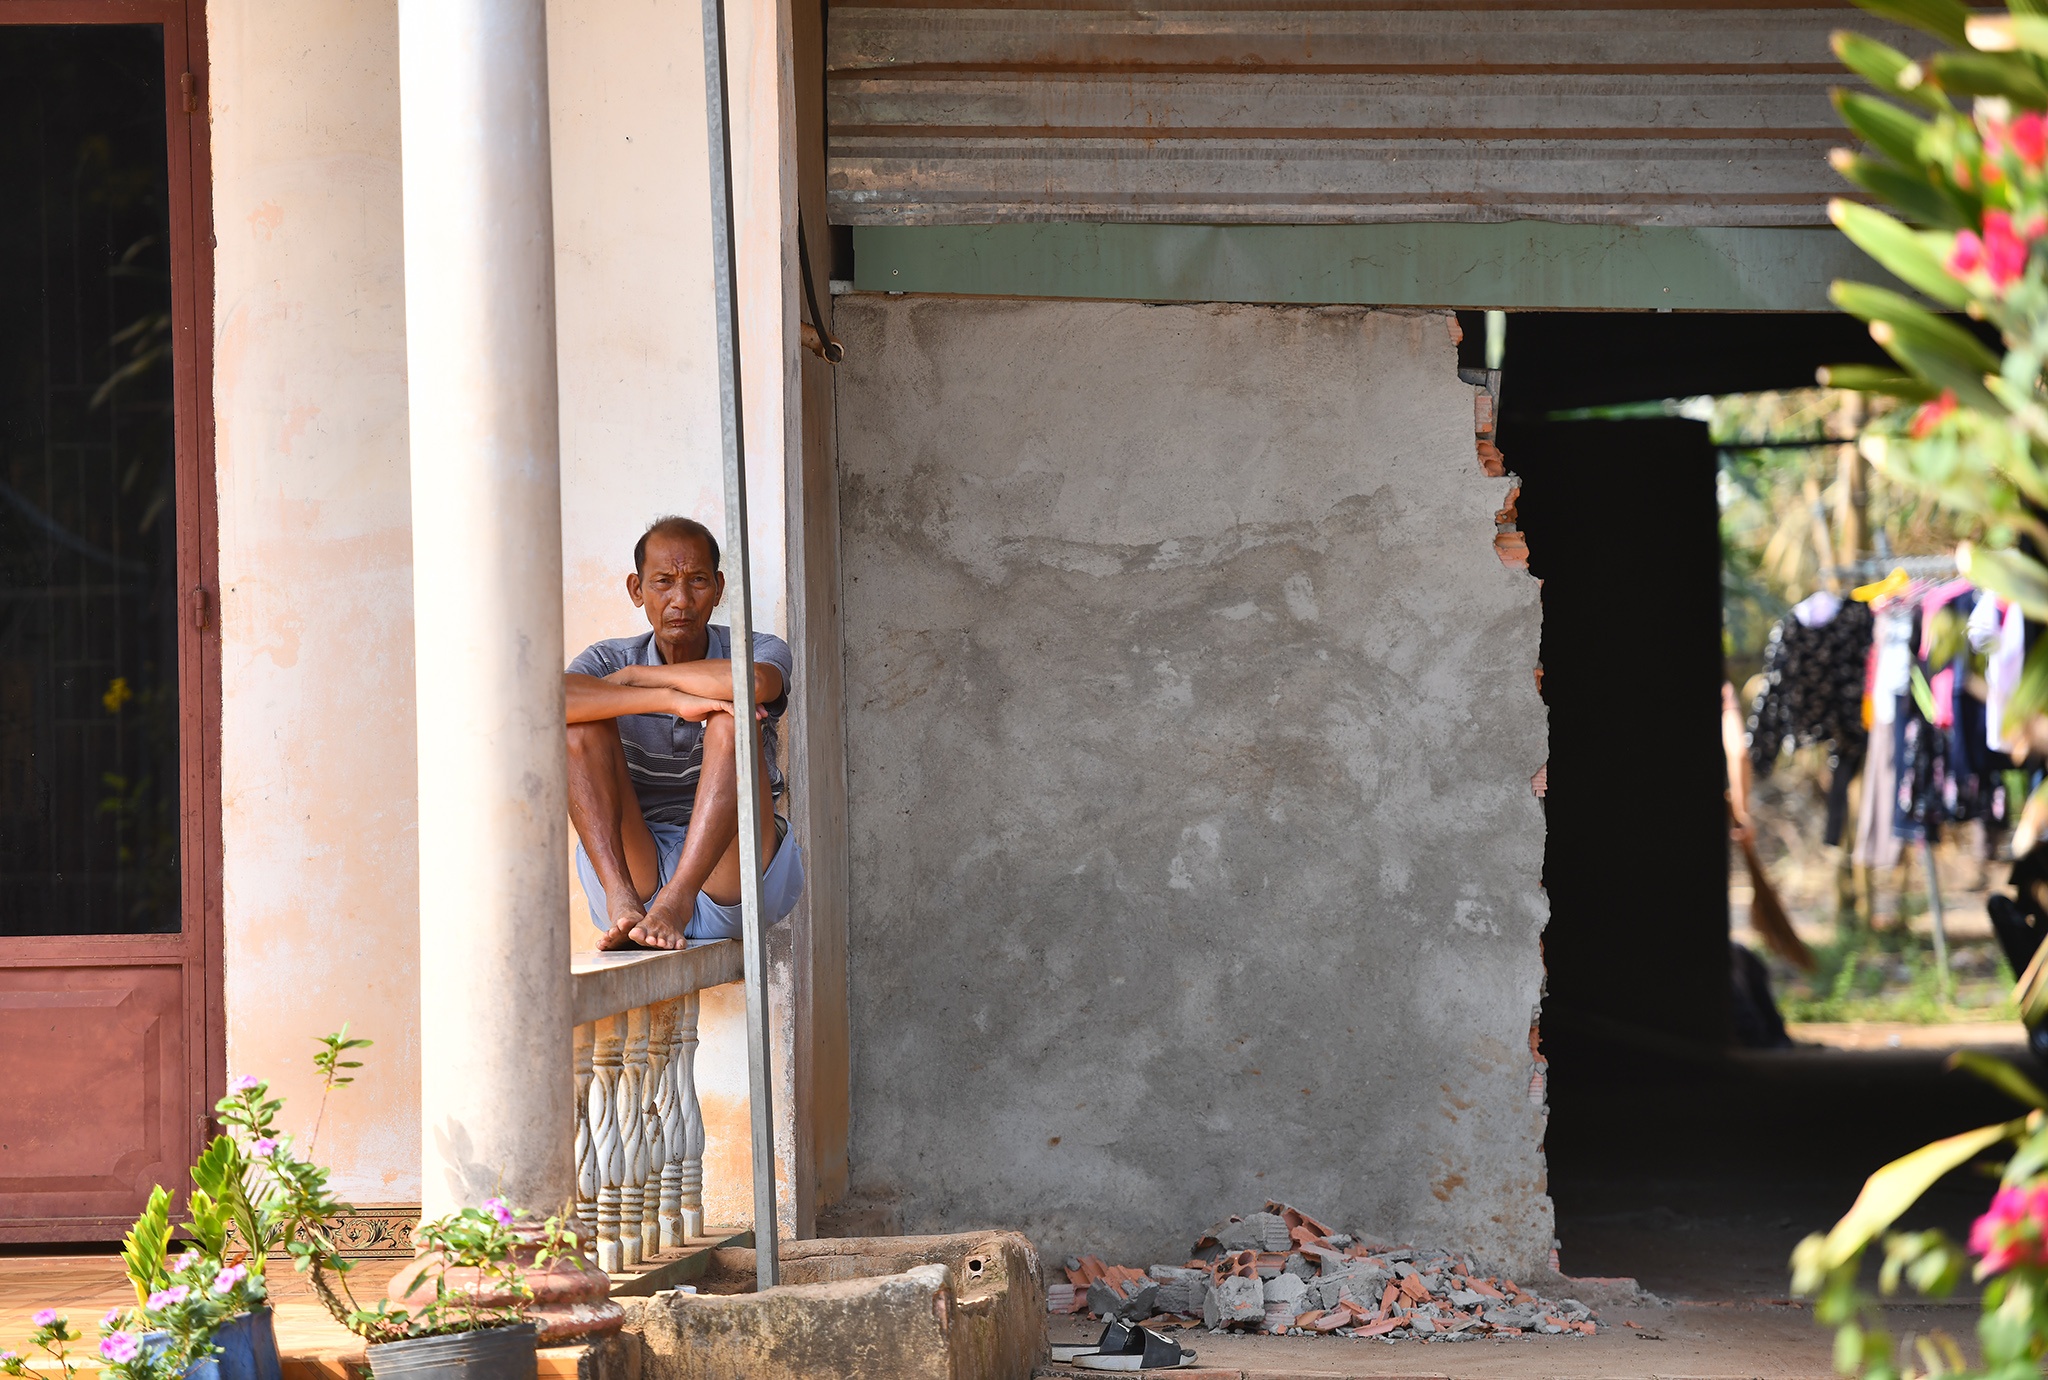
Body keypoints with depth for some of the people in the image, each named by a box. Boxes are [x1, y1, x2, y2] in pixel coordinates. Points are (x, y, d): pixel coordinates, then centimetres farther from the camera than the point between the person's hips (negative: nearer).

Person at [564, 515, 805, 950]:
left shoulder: (760, 650, 1)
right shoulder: (608, 661, 5)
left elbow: (756, 682, -28)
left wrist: (635, 676, -15)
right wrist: (670, 700, -28)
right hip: (637, 867, 2)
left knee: (731, 718, -22)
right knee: (583, 722, -14)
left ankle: (677, 899, -38)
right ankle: (622, 899, -32)